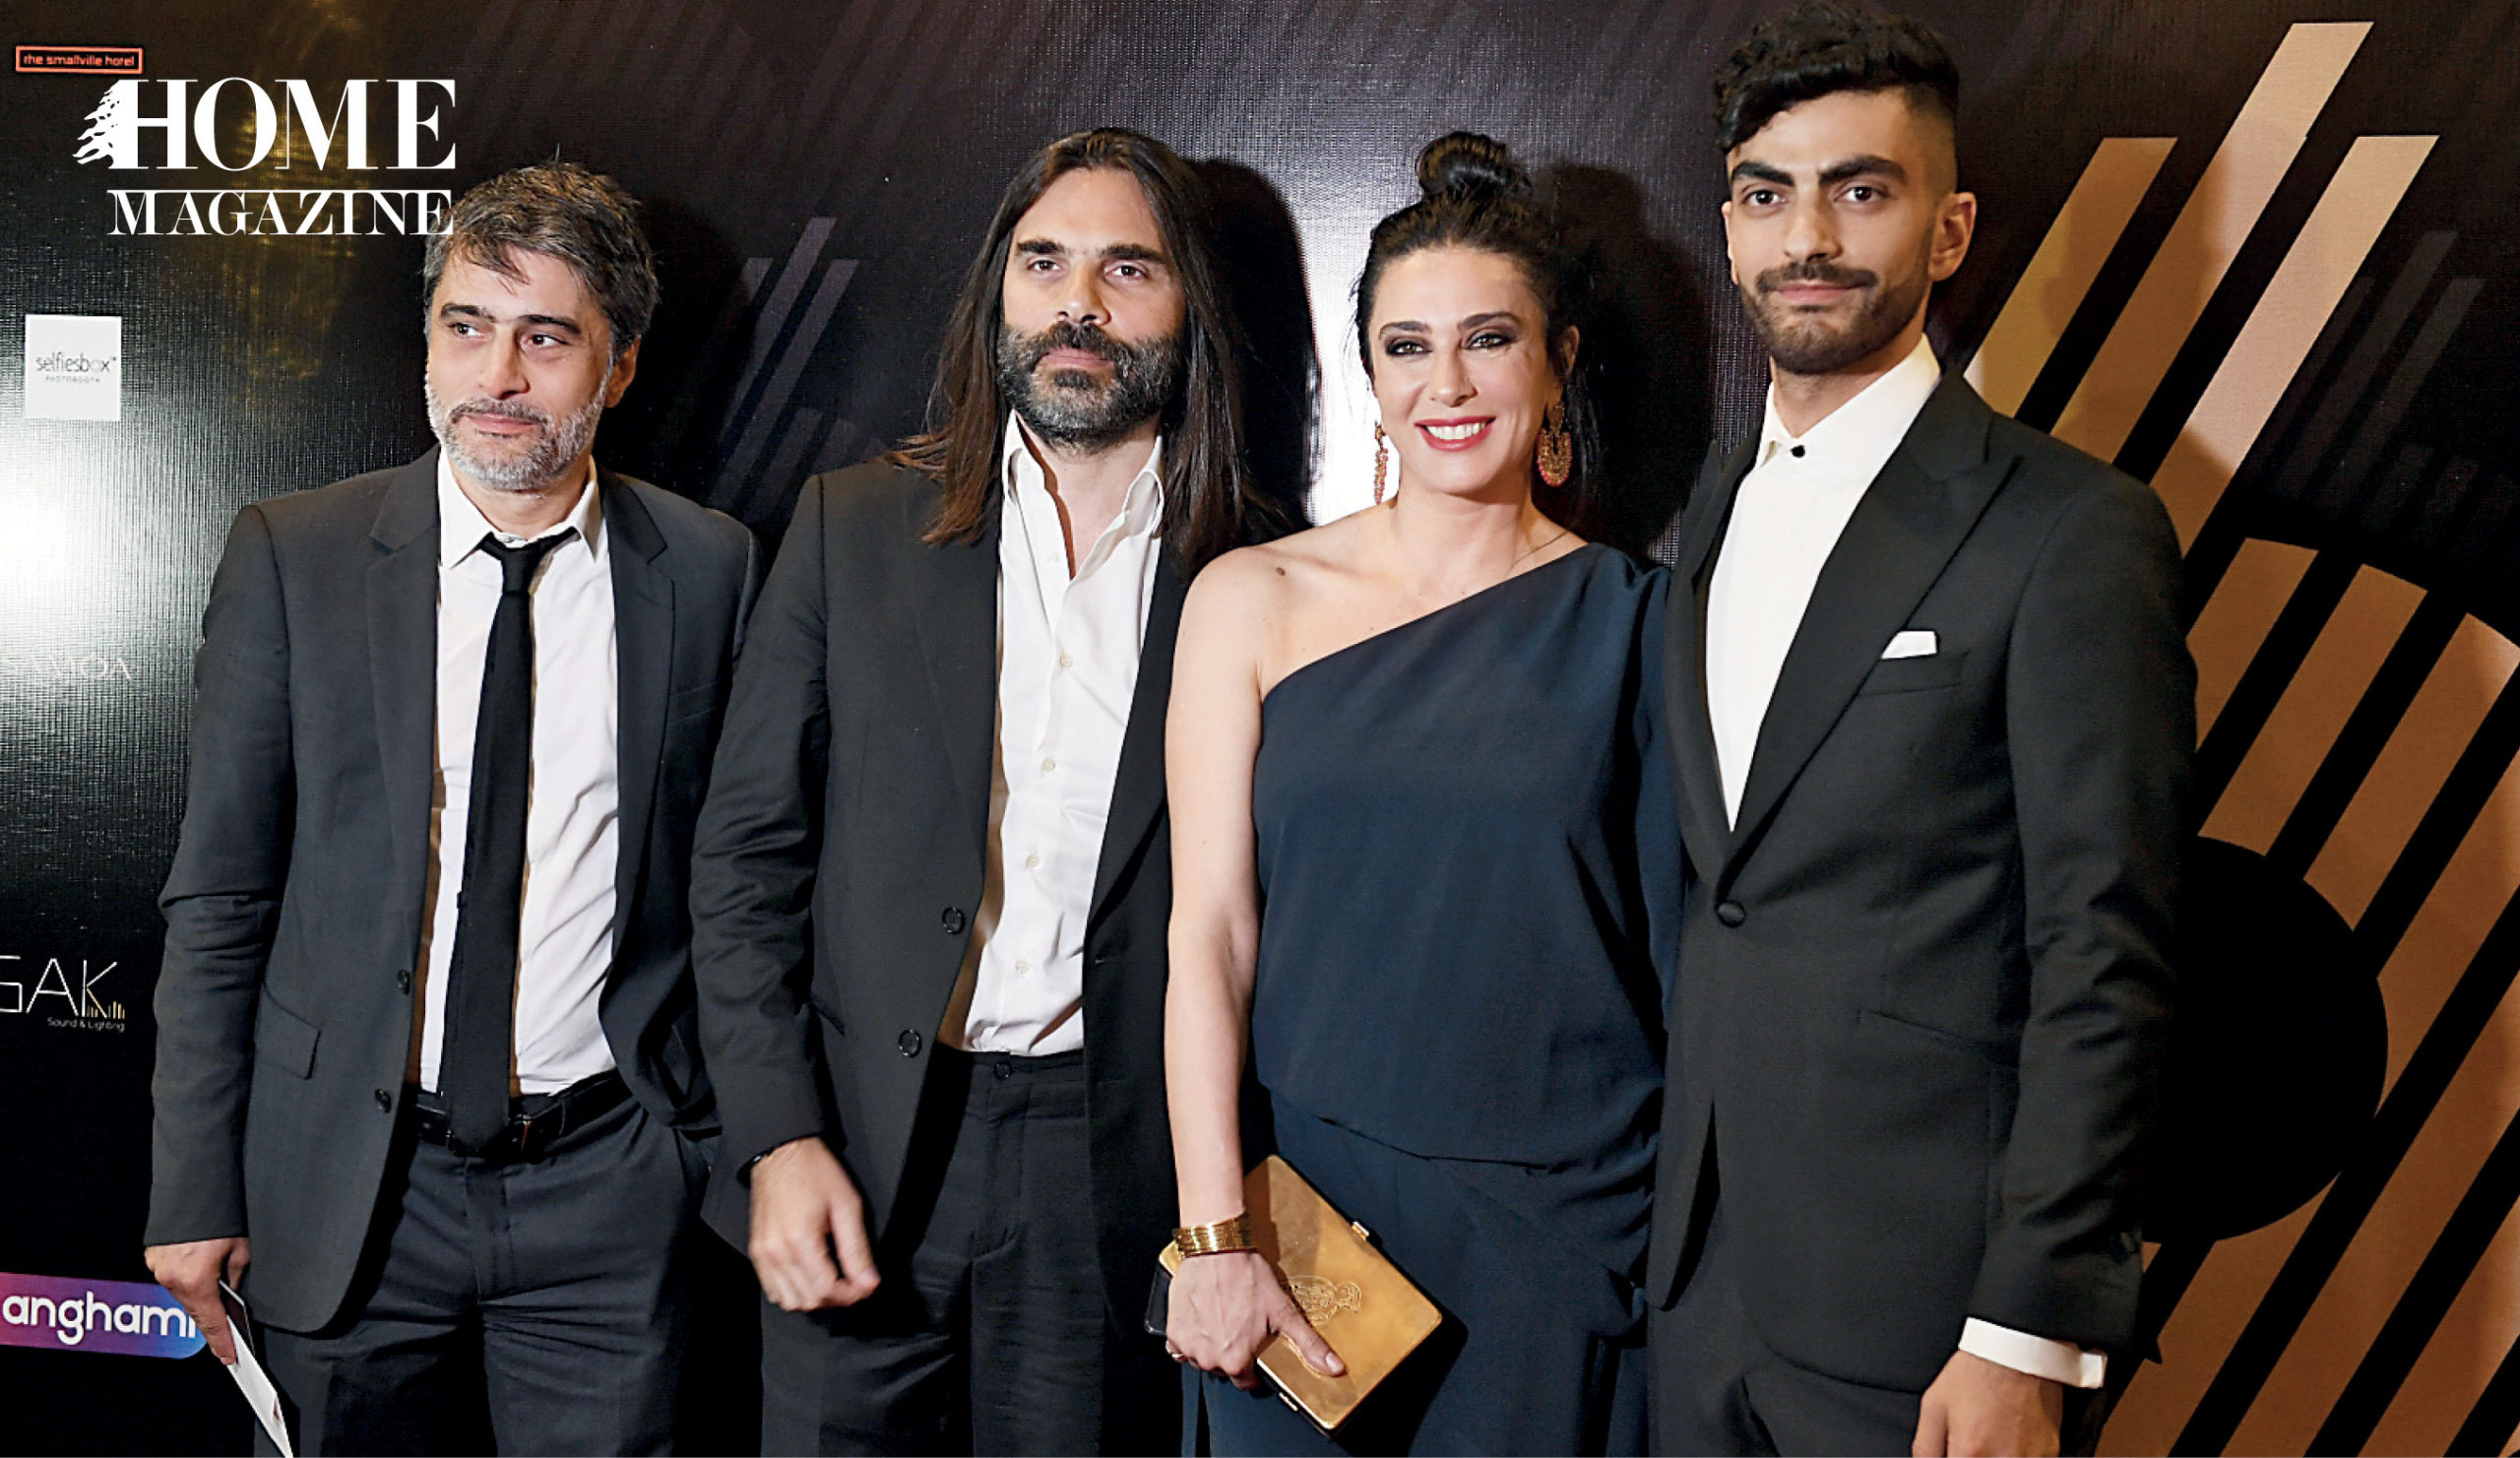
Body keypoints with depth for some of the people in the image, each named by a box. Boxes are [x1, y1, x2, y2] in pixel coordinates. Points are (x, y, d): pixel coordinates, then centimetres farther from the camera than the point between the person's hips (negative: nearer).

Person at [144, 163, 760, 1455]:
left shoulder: (709, 570, 0)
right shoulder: (290, 557, -1)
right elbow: (217, 902, 0)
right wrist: (195, 1192, -2)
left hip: (607, 1193, 0)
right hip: (348, 1188, 0)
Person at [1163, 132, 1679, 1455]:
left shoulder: (1636, 618, 1)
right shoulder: (1254, 600, 1)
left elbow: (1678, 944, 1)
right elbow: (1209, 933, -3)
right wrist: (1214, 1235, -9)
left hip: (1568, 1232, 0)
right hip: (1307, 1205, 0)